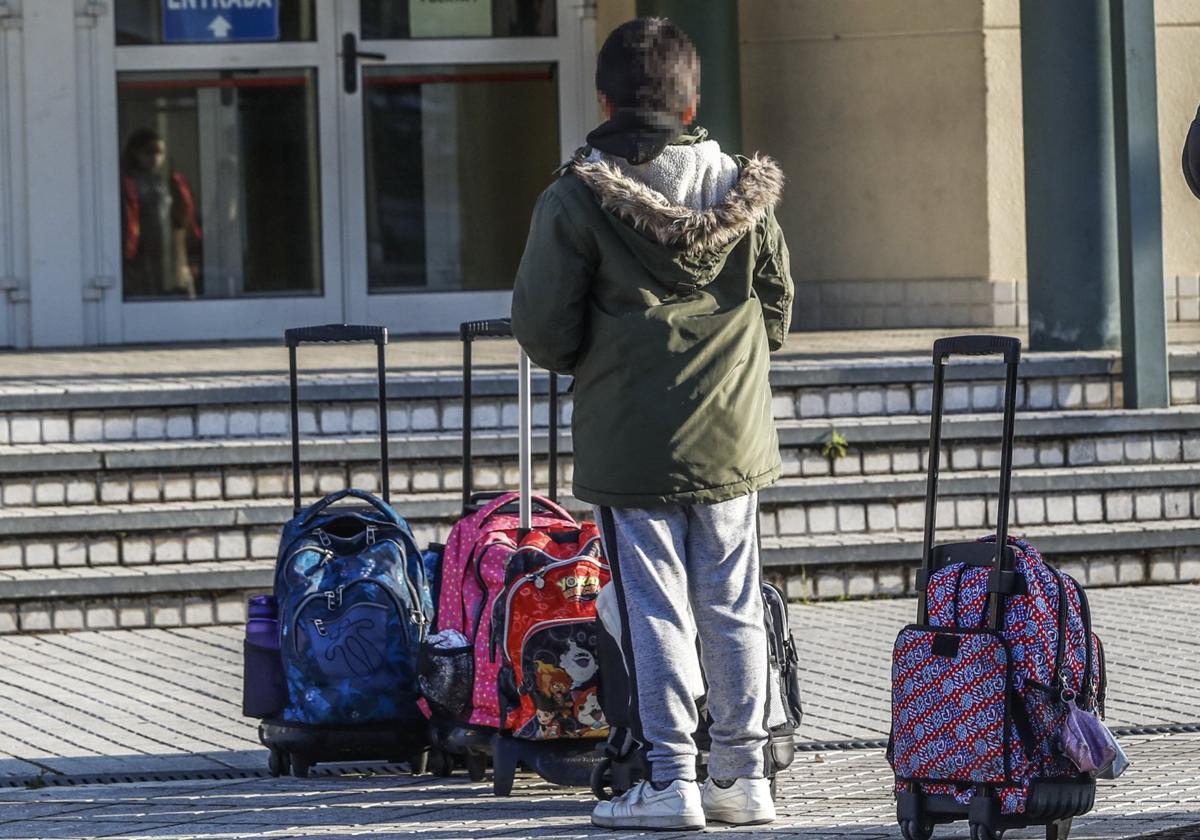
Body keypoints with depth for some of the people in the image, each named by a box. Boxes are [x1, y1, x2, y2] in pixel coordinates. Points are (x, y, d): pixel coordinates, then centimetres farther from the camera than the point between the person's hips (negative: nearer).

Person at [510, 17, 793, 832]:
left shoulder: (575, 200, -10)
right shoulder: (740, 190, 2)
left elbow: (543, 327, -8)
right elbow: (778, 302, 12)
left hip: (632, 443, -3)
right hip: (733, 436, 3)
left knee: (656, 612, 0)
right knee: (734, 609, 9)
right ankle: (744, 774, 12)